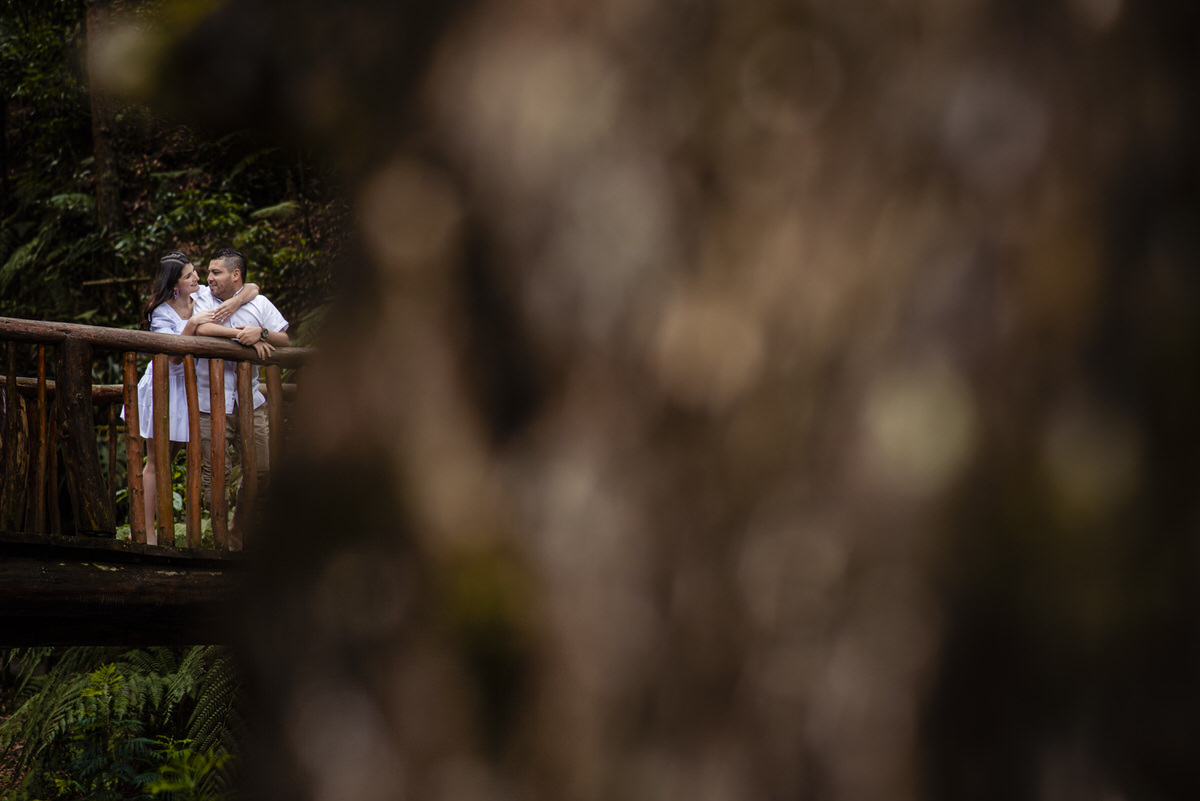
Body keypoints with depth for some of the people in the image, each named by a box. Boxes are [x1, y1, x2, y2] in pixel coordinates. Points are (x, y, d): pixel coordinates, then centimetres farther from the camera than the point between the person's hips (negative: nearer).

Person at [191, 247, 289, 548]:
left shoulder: (259, 303, 10)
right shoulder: (202, 297, 5)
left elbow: (285, 341, 7)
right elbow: (200, 327, -15)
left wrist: (261, 333, -13)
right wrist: (243, 335, -13)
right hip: (210, 406, -3)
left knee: (261, 471, 6)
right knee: (213, 476, -6)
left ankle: (238, 539, 20)